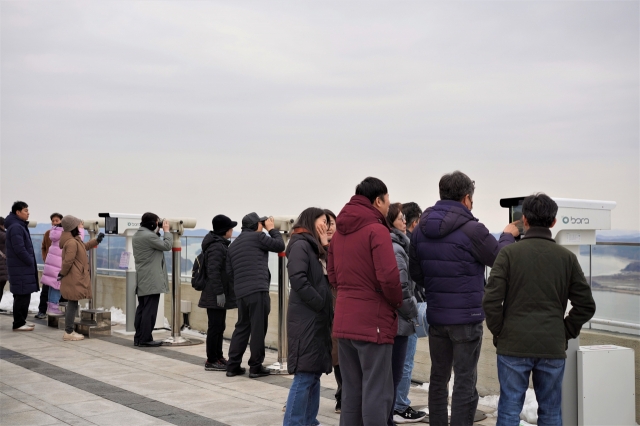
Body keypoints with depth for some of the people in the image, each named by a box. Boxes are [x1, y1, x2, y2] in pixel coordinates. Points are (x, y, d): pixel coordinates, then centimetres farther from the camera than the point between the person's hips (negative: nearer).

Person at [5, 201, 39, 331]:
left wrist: (31, 262, 14)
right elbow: (19, 249, -22)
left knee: (24, 296, 14)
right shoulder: (15, 227, -16)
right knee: (22, 296, -6)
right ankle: (18, 324, -2)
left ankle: (21, 321, 21)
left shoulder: (20, 226, 16)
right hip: (20, 268, -10)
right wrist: (30, 262, -12)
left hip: (24, 267, 10)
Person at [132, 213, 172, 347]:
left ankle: (138, 338, 15)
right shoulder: (149, 236, -17)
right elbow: (167, 245, -10)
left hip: (142, 280, 10)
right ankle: (145, 339, -4)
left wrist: (158, 232, 9)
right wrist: (166, 231, 1)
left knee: (141, 308, 12)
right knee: (150, 310, -6)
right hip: (152, 280, -10)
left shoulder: (137, 235, 14)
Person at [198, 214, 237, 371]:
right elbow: (213, 271, -23)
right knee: (215, 327, -4)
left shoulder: (221, 245, 16)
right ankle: (211, 361, 2)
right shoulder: (216, 247, -17)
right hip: (215, 296, -10)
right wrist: (219, 293, -24)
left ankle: (218, 357, 24)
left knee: (219, 327, 15)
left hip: (220, 295, 10)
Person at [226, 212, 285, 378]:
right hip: (257, 291, -8)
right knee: (258, 329, -2)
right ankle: (256, 367, 1)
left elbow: (229, 271, 19)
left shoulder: (233, 245, 20)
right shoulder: (257, 237, -3)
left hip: (240, 293, 8)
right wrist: (272, 229, 15)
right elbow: (280, 246, 3)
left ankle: (233, 365, 14)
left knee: (242, 327, 15)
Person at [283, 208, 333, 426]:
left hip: (316, 318, 9)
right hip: (306, 318, -9)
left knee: (314, 374, 12)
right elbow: (298, 280, -22)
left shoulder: (312, 246, 19)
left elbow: (325, 277, 12)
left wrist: (325, 246, 6)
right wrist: (322, 304, -16)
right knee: (305, 375, -9)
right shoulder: (300, 245, -10)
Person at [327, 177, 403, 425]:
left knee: (351, 391, 14)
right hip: (373, 321, -7)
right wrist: (398, 303, -3)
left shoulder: (339, 231, 12)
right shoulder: (376, 229, -12)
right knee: (377, 392, -2)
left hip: (343, 321, 8)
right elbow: (388, 277, -19)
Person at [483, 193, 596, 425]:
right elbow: (586, 305, 4)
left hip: (513, 345, -2)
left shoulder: (509, 253, -5)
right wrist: (565, 333, 13)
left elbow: (491, 300, -11)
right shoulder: (567, 257, 3)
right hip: (553, 347, 2)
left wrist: (499, 332, 3)